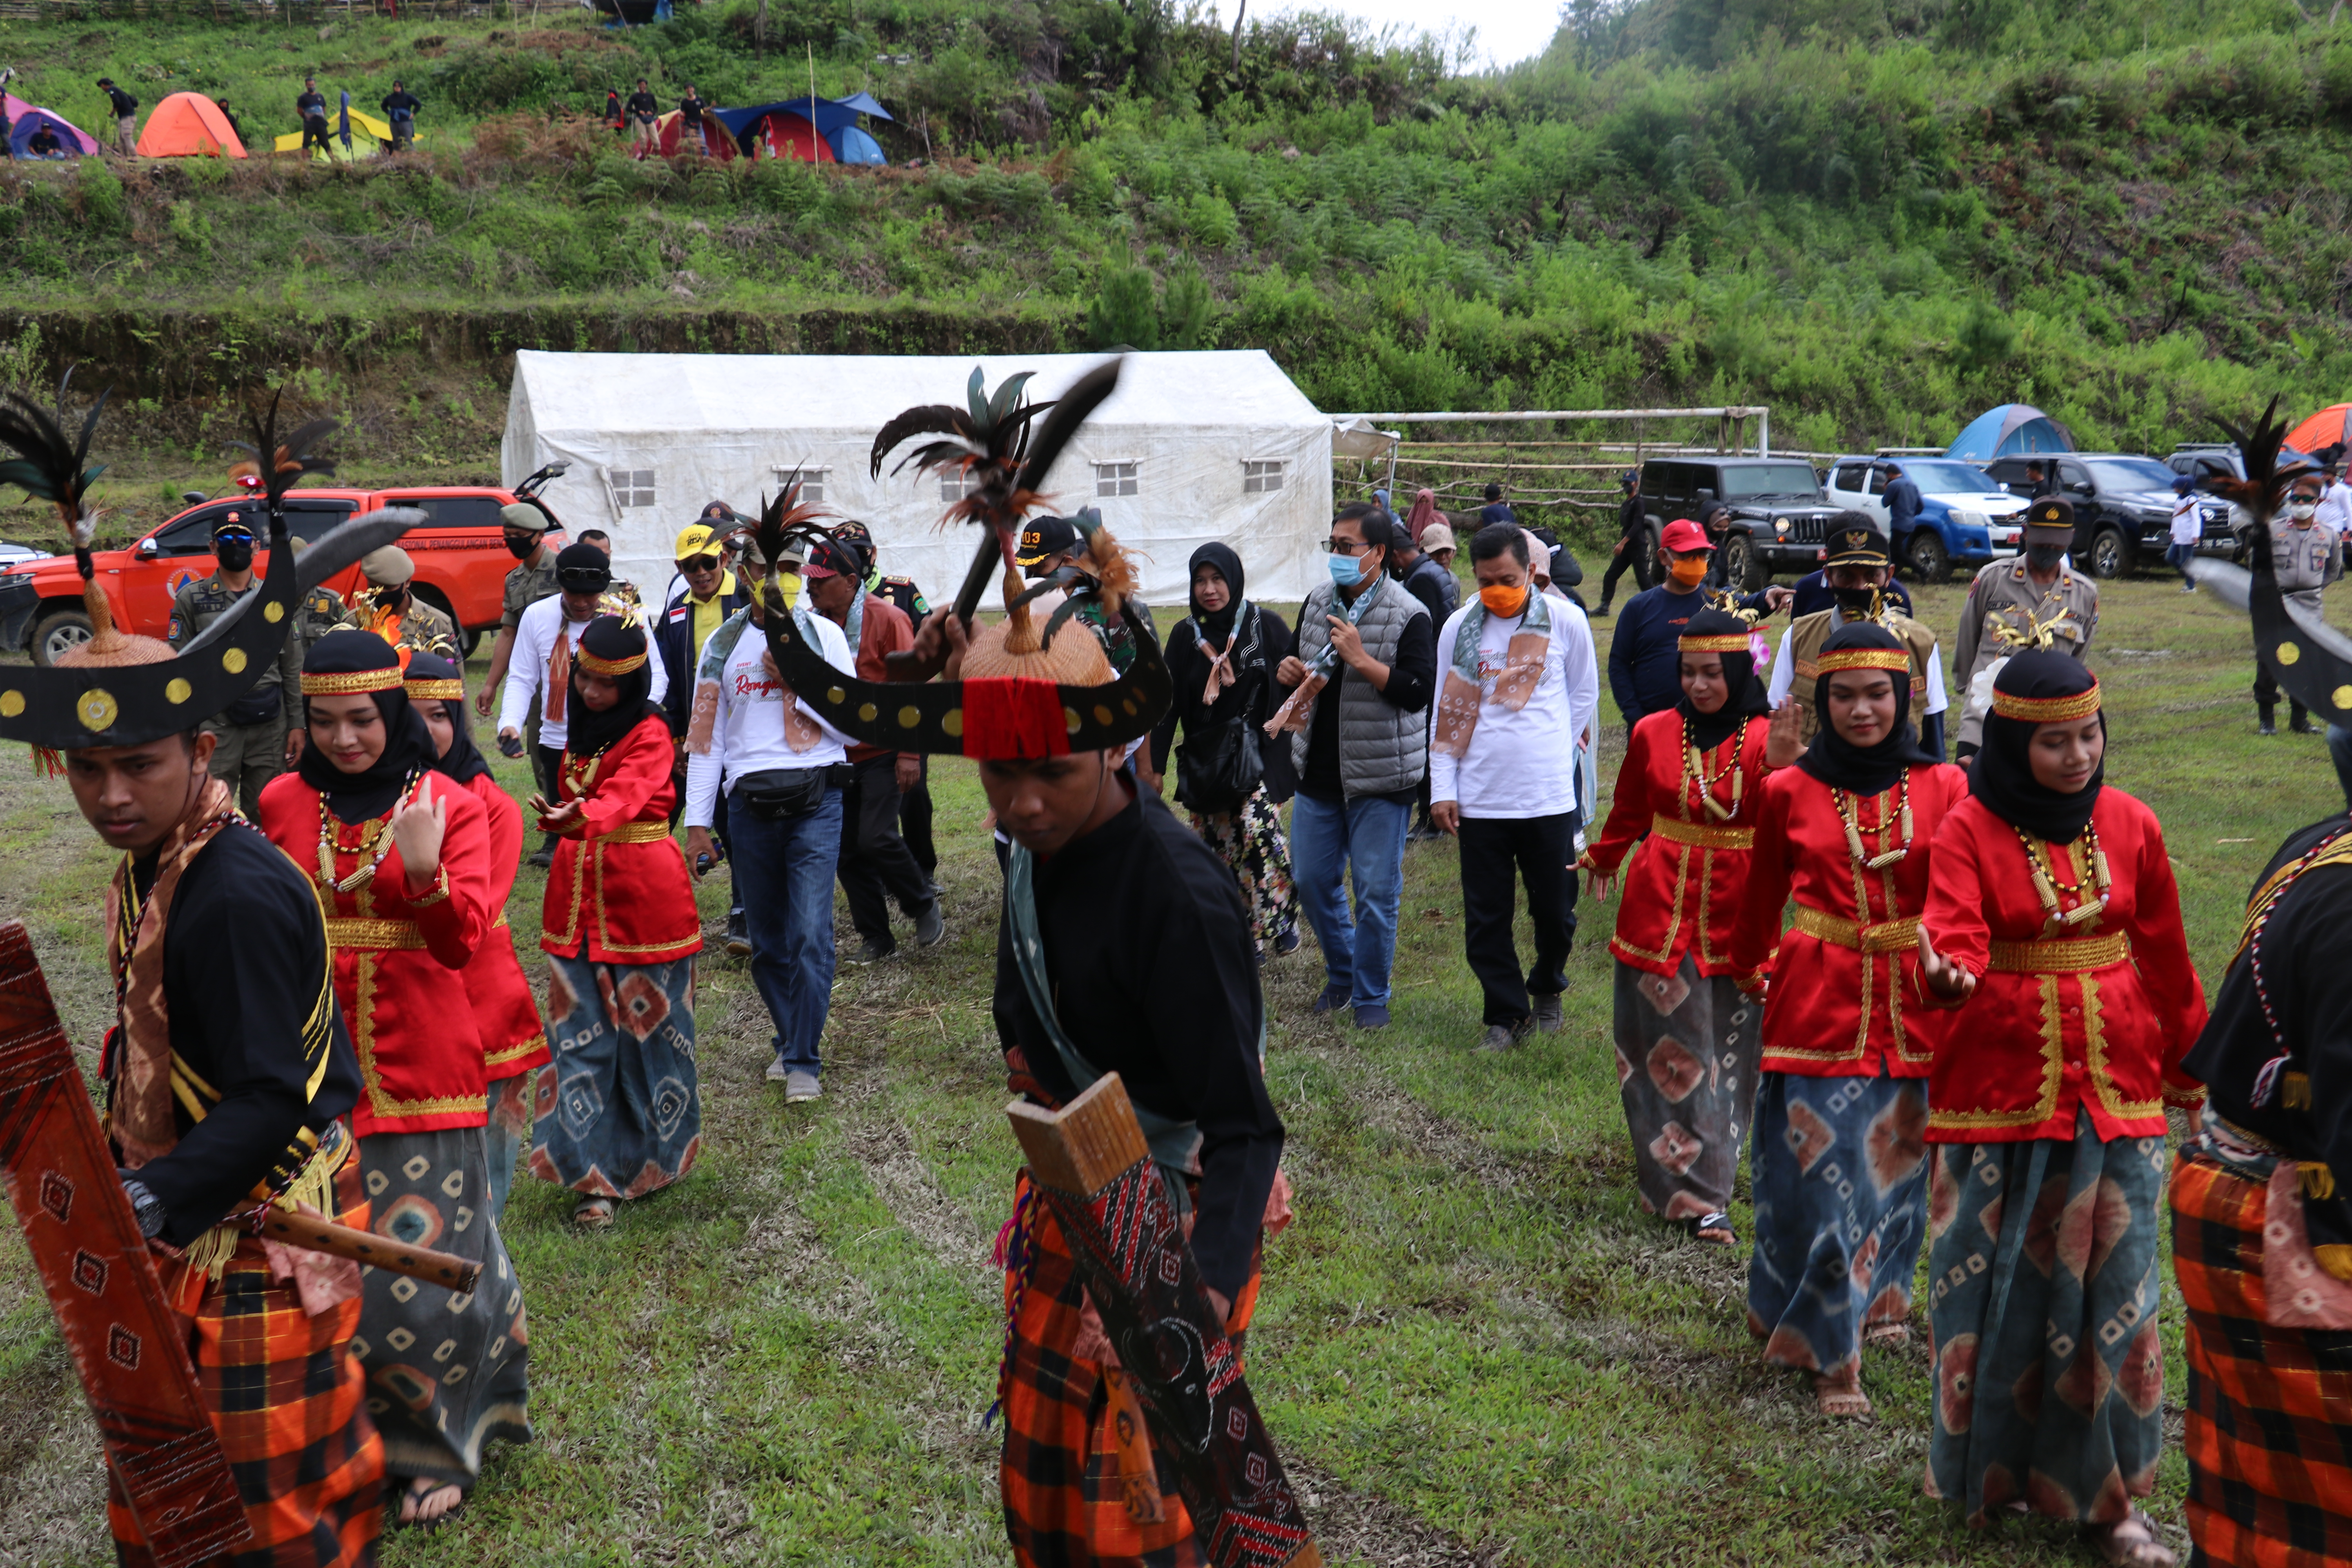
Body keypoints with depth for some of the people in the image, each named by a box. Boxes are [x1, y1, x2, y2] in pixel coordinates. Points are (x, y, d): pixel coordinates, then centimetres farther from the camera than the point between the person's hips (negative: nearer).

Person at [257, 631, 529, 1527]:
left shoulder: (450, 806, -4)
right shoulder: (282, 804, 4)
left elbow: (462, 941, -14)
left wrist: (424, 872, -30)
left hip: (418, 1066, -3)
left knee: (425, 1253, 2)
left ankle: (435, 1441, 19)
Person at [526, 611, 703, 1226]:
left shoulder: (649, 733, -13)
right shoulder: (582, 726, 9)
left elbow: (626, 794, -33)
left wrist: (579, 818, -49)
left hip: (643, 895, -6)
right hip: (579, 892, 6)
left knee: (649, 1031, 6)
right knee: (583, 1035, 3)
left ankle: (651, 1162, 23)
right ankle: (595, 1174, 7)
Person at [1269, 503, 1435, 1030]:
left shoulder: (1409, 615, -12)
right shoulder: (1317, 601, 8)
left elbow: (1419, 691, -21)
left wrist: (1360, 659, -27)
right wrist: (1289, 673, -3)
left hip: (1381, 775, -6)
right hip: (1319, 770, 6)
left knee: (1376, 890, 1)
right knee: (1312, 880, 13)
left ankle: (1371, 995, 16)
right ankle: (1342, 973, 34)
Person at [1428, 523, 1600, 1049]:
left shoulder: (1565, 621, -1)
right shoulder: (1458, 628, 2)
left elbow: (1585, 695, 12)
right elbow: (1446, 713, 7)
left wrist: (1550, 750, 8)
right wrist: (1442, 788, 2)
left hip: (1550, 798, -1)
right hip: (1478, 802, 1)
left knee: (1555, 911, 9)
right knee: (1485, 919, 4)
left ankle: (1547, 990, 36)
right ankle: (1507, 1014, 21)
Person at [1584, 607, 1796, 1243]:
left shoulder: (1765, 739, -5)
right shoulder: (1654, 734, 2)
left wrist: (1780, 763, -33)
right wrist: (1603, 859, 34)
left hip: (1734, 914, -1)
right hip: (1661, 908, 2)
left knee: (1726, 1054, 5)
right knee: (1664, 1047, 3)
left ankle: (1705, 1194, 15)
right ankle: (1689, 1192, 11)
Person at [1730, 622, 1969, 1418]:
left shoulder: (1944, 787, -1)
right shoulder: (1789, 792, -1)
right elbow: (1763, 897, 14)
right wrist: (1748, 968, 26)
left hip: (1913, 1009, 1)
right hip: (1818, 1009, -1)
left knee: (1895, 1166, 15)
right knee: (1822, 1178, -1)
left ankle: (1875, 1299, 41)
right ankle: (1830, 1353, 13)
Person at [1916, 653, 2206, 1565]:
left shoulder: (2129, 826, 3)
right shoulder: (1970, 830, -7)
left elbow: (2165, 960, 11)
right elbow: (1954, 932, -21)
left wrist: (2186, 1070, 18)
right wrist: (1947, 971, -44)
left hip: (2116, 1089, 3)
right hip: (1999, 1091, -3)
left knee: (2111, 1286, 5)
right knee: (2000, 1281, 5)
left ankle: (2105, 1494, 16)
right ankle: (1993, 1471, 23)